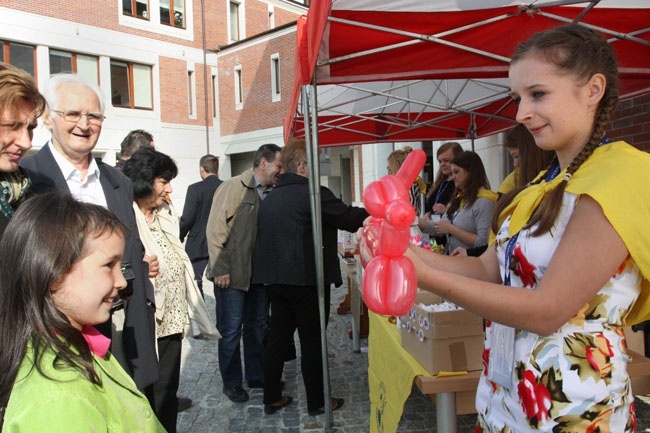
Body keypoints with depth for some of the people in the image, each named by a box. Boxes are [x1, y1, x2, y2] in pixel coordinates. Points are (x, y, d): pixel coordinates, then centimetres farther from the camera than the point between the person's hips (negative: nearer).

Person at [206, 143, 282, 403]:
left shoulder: (272, 194, 7)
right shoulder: (232, 188, -9)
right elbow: (215, 229, -12)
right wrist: (220, 269, -14)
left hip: (260, 273, 6)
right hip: (232, 274, -6)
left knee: (258, 326, 15)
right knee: (231, 330, 4)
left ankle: (256, 376, 31)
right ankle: (231, 382, 21)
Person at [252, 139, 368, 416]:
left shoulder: (269, 198, 11)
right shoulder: (313, 193, -14)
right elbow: (350, 219, -8)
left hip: (274, 278, 8)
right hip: (306, 279, -7)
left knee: (278, 338, 15)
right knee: (312, 341, 4)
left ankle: (271, 398, 25)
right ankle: (317, 402, 17)